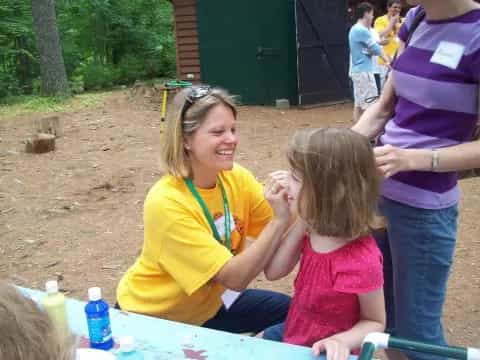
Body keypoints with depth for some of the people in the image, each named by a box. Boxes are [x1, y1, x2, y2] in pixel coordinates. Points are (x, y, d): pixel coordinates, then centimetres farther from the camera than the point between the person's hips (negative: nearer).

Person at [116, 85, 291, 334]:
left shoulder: (236, 178, -13)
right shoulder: (166, 202, -31)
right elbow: (235, 278, -31)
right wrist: (280, 221, -38)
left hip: (208, 303, 6)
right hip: (153, 317, -5)